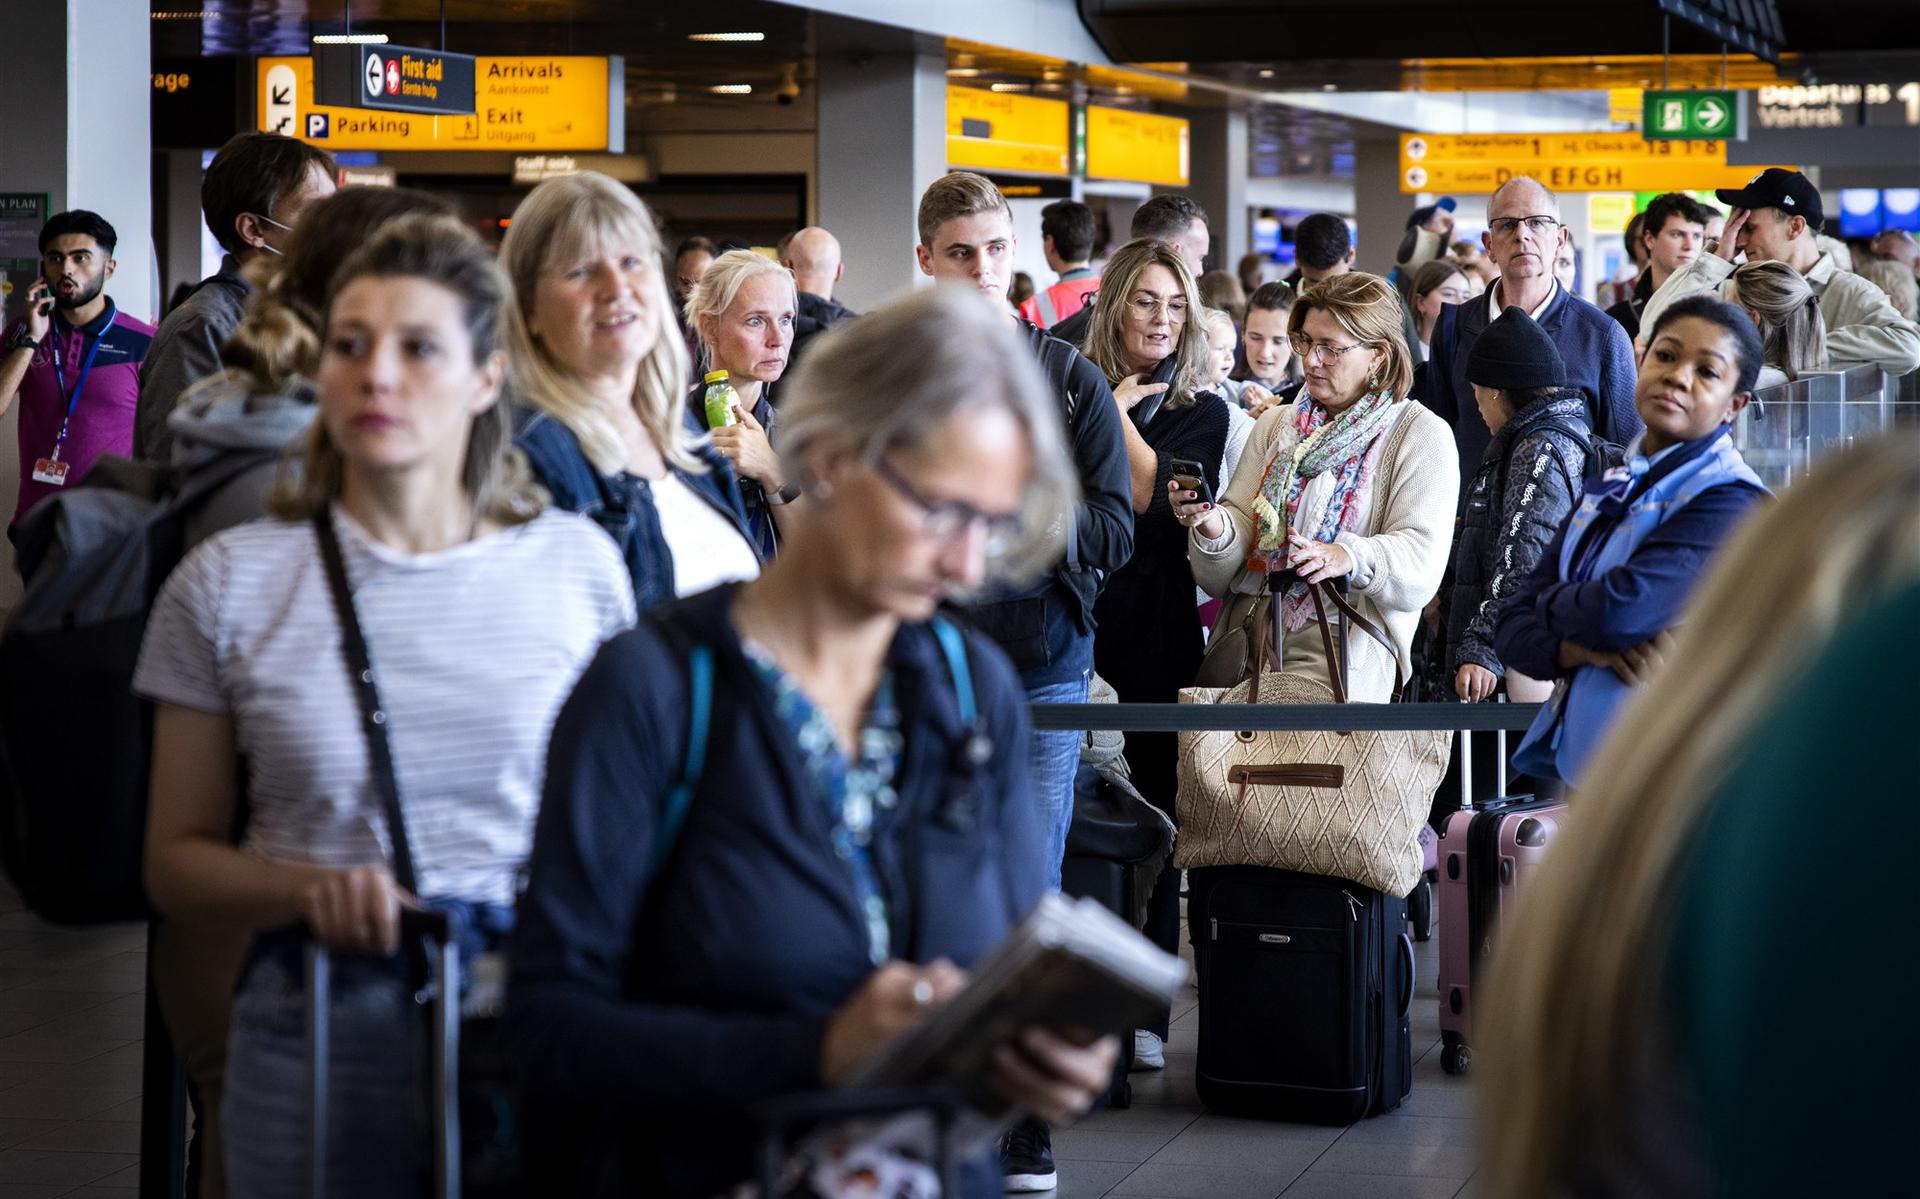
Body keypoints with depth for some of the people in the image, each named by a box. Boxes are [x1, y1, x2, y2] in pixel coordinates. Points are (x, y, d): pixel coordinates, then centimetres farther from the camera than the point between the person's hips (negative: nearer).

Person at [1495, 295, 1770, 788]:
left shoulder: (1731, 502, -13)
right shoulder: (1607, 491, 12)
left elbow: (1621, 608, -25)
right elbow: (1511, 628, 6)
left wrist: (1551, 600, -4)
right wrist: (1585, 649, -15)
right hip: (1573, 760, 7)